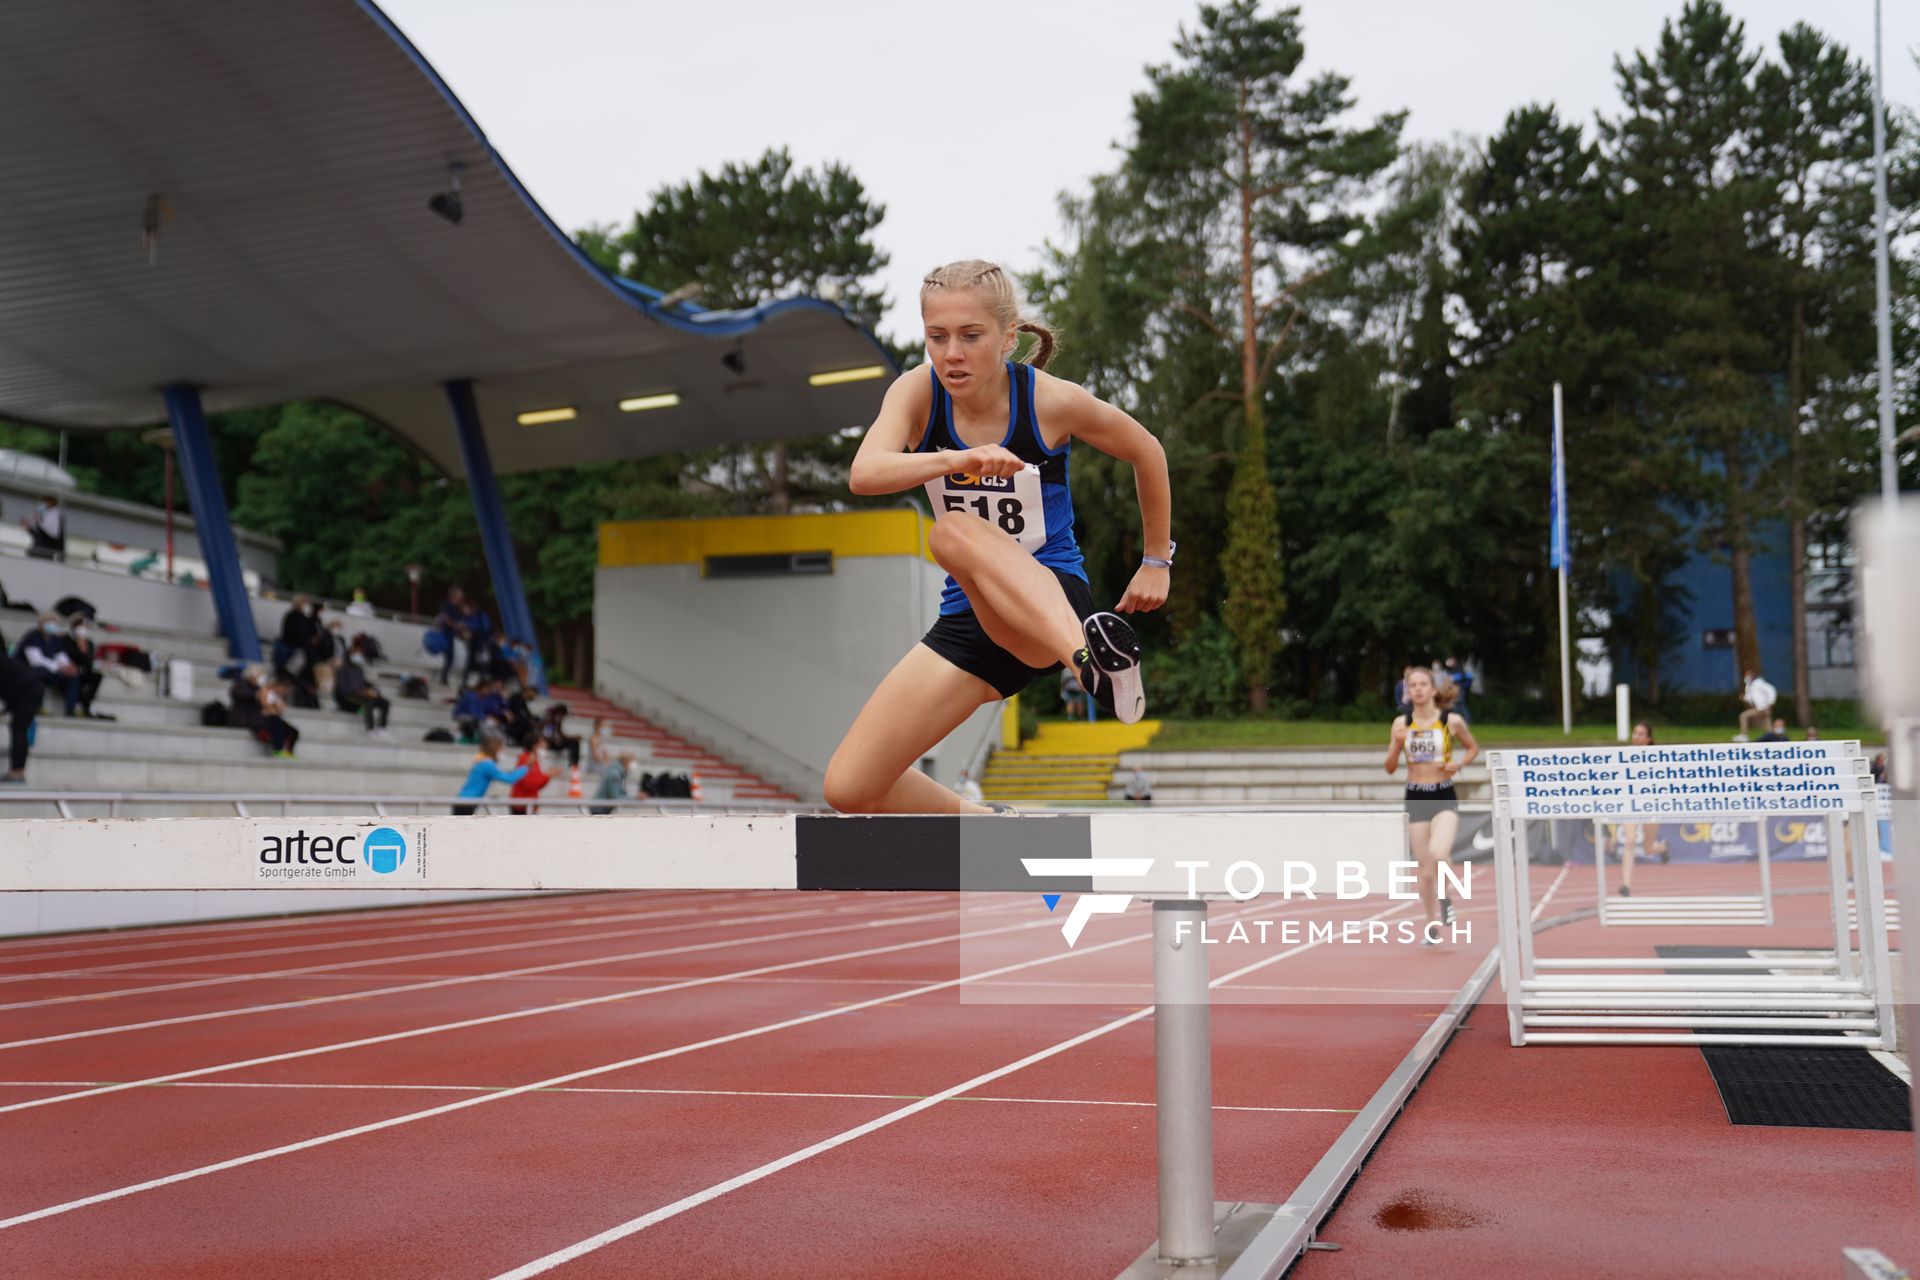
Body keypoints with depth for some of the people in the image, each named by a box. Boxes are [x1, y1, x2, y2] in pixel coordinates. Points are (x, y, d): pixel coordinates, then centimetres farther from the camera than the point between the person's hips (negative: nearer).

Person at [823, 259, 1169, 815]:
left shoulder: (1051, 401, -13)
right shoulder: (918, 392, -7)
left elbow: (1146, 452, 7)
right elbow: (863, 474, -28)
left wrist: (1157, 562, 14)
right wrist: (957, 459, -45)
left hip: (1053, 602, -5)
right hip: (968, 617, 5)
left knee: (953, 533, -37)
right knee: (849, 788, -3)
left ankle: (1092, 650, -58)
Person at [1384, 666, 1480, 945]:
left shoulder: (1452, 720, -3)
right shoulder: (1401, 723, 2)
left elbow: (1473, 748, 13)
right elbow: (1390, 768, 4)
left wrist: (1459, 764, -6)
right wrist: (1397, 744, -15)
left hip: (1444, 798, -2)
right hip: (1415, 799, 2)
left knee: (1438, 854, -26)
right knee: (1425, 870, 6)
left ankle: (1443, 898, 4)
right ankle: (1432, 926, 23)